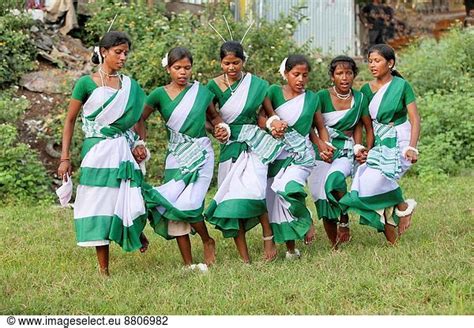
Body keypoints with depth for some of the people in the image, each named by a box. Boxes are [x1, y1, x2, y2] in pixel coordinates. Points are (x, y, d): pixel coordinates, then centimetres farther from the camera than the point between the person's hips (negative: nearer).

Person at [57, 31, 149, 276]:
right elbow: (70, 120, 2)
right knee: (99, 207, -1)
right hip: (97, 152, -3)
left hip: (123, 152, 3)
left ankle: (135, 232, 32)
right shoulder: (87, 84, -1)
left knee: (130, 202, -5)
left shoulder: (130, 86, 10)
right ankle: (103, 269, 7)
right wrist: (65, 158, -3)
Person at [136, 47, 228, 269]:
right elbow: (140, 118, 9)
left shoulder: (202, 92, 4)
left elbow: (213, 116, 20)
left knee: (189, 204, -17)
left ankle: (207, 241, 13)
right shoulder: (160, 95, 1)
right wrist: (141, 143, -4)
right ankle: (188, 263, 7)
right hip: (176, 156, 2)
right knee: (174, 207, -2)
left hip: (201, 153, -2)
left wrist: (221, 128, 0)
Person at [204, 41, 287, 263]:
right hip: (230, 146, 2)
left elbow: (269, 112, 7)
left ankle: (268, 238, -4)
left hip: (255, 143, -2)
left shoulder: (256, 84, 0)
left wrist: (274, 122, -13)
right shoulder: (214, 86, 1)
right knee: (231, 199, -2)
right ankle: (244, 257, 2)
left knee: (254, 191, -21)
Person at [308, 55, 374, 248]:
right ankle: (334, 247, 5)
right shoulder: (322, 97, -4)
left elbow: (369, 129, 13)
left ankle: (344, 221, -11)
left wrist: (367, 151, -2)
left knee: (335, 178, -32)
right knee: (322, 200, -7)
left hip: (346, 151, 0)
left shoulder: (360, 99, 5)